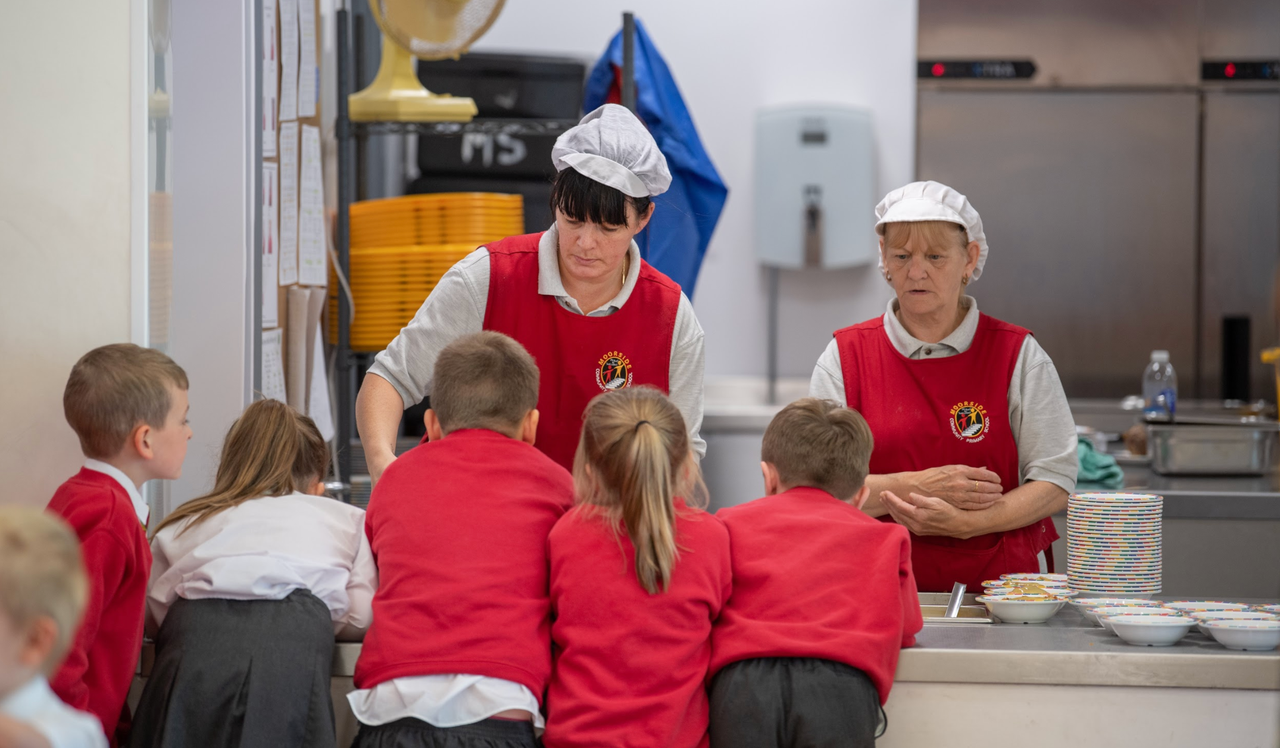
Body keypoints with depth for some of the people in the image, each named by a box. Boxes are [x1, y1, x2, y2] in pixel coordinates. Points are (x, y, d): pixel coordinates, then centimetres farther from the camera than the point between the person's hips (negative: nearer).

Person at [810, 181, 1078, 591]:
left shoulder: (1017, 354, 6)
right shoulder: (846, 355, 7)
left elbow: (1054, 483, 2)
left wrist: (963, 523, -12)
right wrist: (917, 487, -12)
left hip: (998, 584, 0)